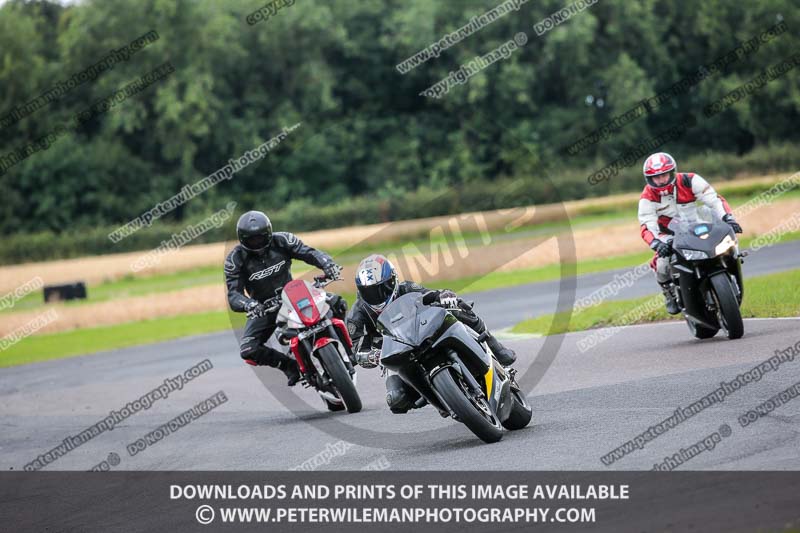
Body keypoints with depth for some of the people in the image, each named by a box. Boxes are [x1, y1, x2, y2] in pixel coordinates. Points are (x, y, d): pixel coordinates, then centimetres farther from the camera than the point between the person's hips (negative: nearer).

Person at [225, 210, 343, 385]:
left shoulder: (281, 241, -12)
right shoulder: (235, 259, -16)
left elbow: (309, 253, -16)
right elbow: (234, 295, -21)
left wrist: (328, 264, -38)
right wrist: (248, 304, -45)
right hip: (263, 309, -1)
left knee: (336, 304, -20)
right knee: (248, 351, -24)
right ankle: (288, 364, -2)